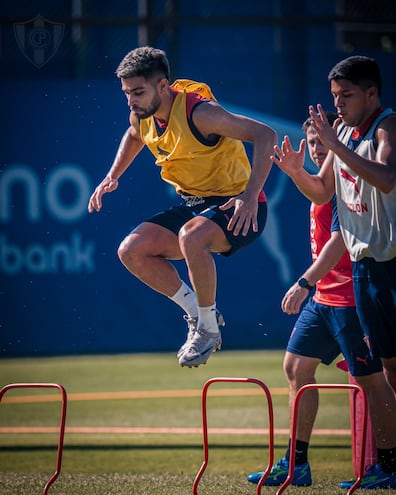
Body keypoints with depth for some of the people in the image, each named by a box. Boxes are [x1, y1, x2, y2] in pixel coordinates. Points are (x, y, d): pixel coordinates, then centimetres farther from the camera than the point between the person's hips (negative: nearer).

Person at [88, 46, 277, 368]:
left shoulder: (199, 112, -26)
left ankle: (209, 328, -17)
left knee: (190, 237, -37)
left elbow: (265, 135, -31)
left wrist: (250, 196, -40)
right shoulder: (143, 114, -2)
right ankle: (197, 313, 6)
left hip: (236, 208, -8)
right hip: (191, 202, 8)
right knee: (132, 251, -6)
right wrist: (112, 177, 13)